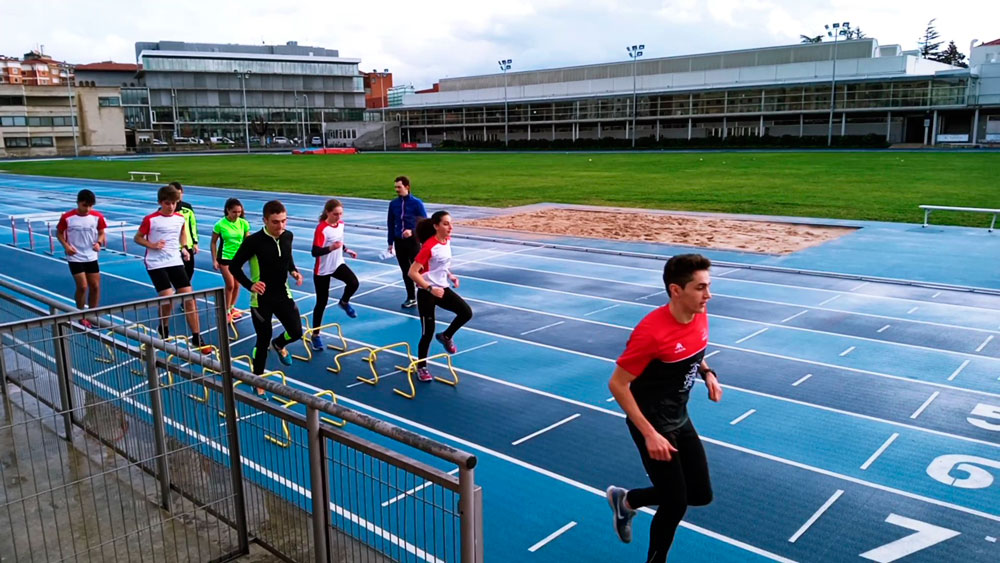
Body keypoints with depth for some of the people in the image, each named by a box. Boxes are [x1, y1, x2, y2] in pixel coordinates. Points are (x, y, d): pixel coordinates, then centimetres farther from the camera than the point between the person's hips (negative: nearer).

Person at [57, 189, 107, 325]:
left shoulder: (97, 217, -5)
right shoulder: (67, 217, -12)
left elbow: (101, 233, 6)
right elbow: (59, 233, 1)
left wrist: (99, 243, -14)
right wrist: (66, 246, -15)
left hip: (91, 257, 3)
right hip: (75, 258, -3)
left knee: (95, 286, 6)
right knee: (82, 286, -8)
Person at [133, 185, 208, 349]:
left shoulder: (180, 218, 6)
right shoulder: (150, 220, -7)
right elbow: (137, 238, 2)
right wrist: (152, 245, -15)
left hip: (176, 262, 4)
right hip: (156, 264, -4)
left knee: (189, 297, -3)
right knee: (167, 297, -15)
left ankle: (196, 338, 2)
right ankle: (163, 329, 16)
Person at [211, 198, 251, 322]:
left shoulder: (244, 224, -7)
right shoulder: (220, 224, -14)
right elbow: (213, 243, -6)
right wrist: (214, 260, -8)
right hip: (224, 257, -3)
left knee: (237, 285, 9)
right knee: (230, 285, -7)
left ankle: (232, 308, 30)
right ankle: (227, 311, 9)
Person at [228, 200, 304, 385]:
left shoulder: (288, 236, -4)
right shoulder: (253, 241, -20)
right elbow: (234, 267, -11)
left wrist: (293, 271, -3)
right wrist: (250, 285, -23)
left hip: (283, 294, 4)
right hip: (261, 298, -4)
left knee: (296, 332, 3)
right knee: (263, 339, 4)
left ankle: (278, 345, 41)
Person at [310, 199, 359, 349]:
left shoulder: (341, 224, -1)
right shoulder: (321, 228, -24)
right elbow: (315, 252, -30)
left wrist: (346, 250, 13)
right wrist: (331, 248, -43)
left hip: (338, 264, 5)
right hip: (322, 270, -5)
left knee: (353, 283, -22)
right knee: (322, 302, 3)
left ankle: (344, 303, 13)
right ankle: (315, 335, 21)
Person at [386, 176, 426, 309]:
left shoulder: (416, 203, -7)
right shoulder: (393, 204, 5)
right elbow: (390, 224, 12)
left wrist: (412, 231, -21)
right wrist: (390, 242, 12)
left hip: (413, 241, -4)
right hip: (399, 242, 4)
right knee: (405, 271, 10)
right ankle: (411, 298, 19)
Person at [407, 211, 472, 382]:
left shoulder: (447, 241, 2)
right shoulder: (429, 246, -22)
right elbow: (412, 273, -24)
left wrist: (450, 276, 7)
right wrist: (430, 288, -30)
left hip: (442, 289, 7)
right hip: (427, 293, -7)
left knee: (466, 312, -10)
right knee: (428, 332, -1)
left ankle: (445, 336, 17)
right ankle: (421, 367, 19)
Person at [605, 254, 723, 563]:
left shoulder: (700, 316, -6)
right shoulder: (651, 332, -30)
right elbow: (617, 385, -24)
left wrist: (707, 373, -4)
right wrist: (650, 434, -24)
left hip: (680, 419, 8)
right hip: (653, 425, -8)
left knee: (701, 494, 14)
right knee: (675, 504, 0)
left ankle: (625, 500, 34)